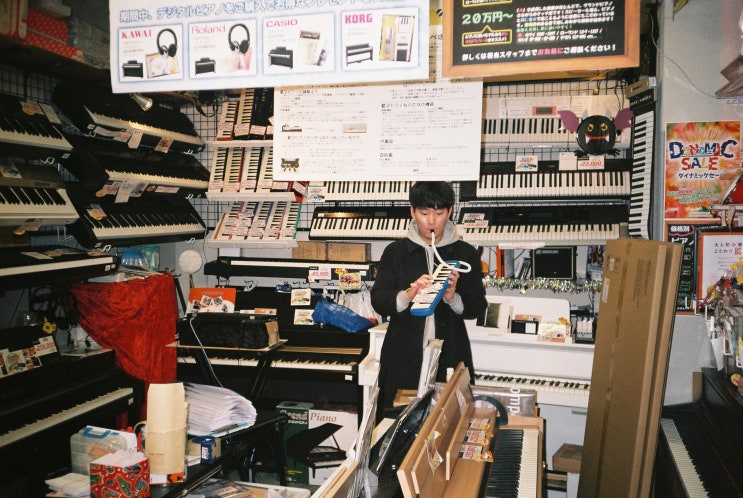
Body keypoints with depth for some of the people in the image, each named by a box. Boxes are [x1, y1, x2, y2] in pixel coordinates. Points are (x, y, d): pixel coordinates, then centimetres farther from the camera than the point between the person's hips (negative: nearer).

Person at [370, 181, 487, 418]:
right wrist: (407, 295, -21)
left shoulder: (466, 254, 5)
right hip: (404, 356, 0)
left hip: (450, 355, 0)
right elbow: (378, 301, -2)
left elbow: (478, 306, 3)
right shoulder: (395, 252, 4)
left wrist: (453, 298, -17)